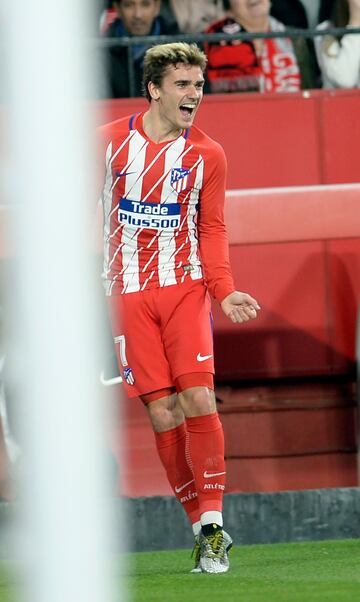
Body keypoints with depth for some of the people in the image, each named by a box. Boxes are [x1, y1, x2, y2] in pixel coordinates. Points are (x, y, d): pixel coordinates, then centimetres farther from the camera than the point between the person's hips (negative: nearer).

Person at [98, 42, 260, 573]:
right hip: (127, 292, 0)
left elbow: (211, 230, 8)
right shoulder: (108, 142, 2)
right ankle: (201, 529, 3)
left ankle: (214, 523, -7)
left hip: (185, 288, 0)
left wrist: (224, 290, -6)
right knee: (162, 413, -4)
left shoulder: (207, 155, 3)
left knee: (198, 398, -15)